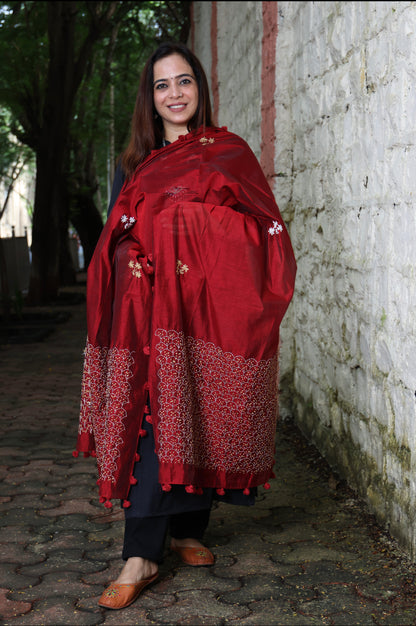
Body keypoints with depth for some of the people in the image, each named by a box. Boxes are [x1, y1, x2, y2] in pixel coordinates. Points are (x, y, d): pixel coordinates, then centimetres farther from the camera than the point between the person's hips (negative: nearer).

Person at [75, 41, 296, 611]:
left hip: (210, 308, 0)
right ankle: (142, 555, -7)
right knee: (156, 419, -8)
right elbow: (114, 242, 16)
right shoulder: (134, 165, 16)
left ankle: (188, 530, 21)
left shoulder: (230, 152, 9)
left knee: (203, 417, 4)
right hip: (151, 308, 0)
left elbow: (266, 228, 5)